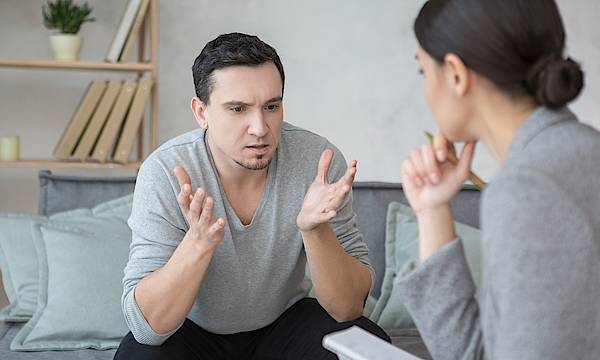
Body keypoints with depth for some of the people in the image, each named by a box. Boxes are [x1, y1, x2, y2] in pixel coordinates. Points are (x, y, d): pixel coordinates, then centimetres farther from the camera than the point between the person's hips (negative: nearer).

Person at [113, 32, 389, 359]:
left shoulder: (318, 162, -19)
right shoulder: (164, 173, -22)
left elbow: (349, 309, -20)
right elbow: (146, 325, -28)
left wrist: (315, 229, -37)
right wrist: (199, 242, -44)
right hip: (194, 330, -1)